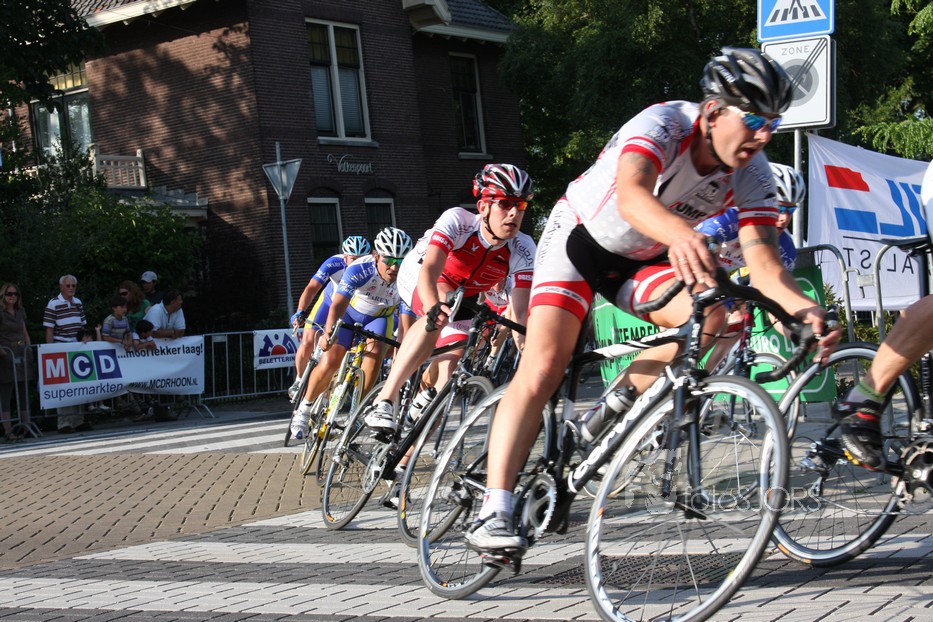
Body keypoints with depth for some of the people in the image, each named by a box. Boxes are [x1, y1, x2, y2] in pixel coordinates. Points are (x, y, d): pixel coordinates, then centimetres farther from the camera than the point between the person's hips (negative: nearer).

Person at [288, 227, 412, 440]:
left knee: (375, 353, -27)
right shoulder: (359, 269, -36)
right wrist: (328, 332, -59)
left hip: (378, 318, 2)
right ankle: (304, 408, 10)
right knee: (330, 362, -14)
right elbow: (338, 305, -44)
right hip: (349, 312, -2)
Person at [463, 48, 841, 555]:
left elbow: (763, 261, -24)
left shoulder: (751, 173, -16)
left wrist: (803, 308, -45)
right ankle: (493, 512, -20)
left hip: (642, 261, 5)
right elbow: (630, 194, -51)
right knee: (543, 367, -21)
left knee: (719, 316, -23)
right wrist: (681, 235, -72)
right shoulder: (664, 124, -31)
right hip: (580, 236, -5)